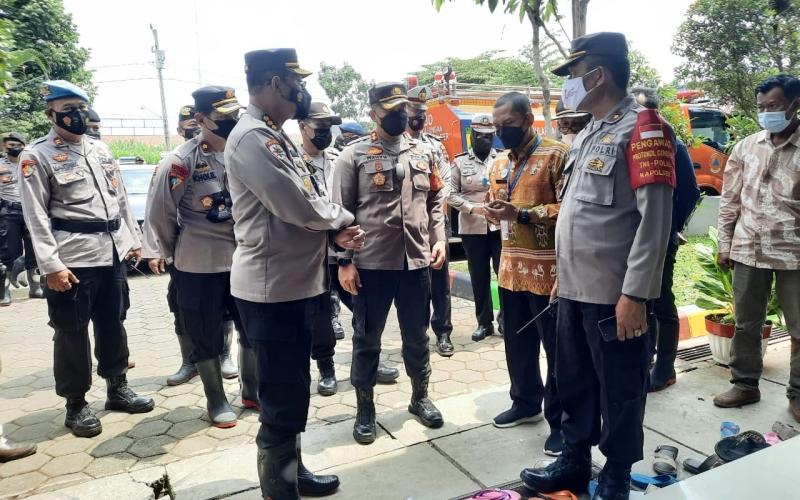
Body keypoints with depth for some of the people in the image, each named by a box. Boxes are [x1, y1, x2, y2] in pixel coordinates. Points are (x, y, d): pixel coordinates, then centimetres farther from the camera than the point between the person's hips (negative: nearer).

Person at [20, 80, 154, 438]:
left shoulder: (100, 149, 13)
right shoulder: (37, 156, -5)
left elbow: (120, 197, 17)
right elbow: (36, 216, -10)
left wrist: (132, 240, 13)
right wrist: (51, 266, -17)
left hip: (112, 253, 6)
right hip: (73, 259, -6)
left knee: (112, 323, 15)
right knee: (72, 332, 4)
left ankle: (117, 388, 30)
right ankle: (76, 405, 18)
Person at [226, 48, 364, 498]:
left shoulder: (277, 136, 14)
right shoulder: (253, 138, -18)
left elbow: (306, 203, 14)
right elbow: (300, 208, -24)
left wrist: (336, 232, -5)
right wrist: (344, 219, -5)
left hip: (298, 281, 10)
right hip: (274, 287, -10)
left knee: (294, 388, 21)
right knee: (282, 394, 3)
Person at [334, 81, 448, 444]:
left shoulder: (423, 154, 10)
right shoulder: (354, 156, -3)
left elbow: (435, 201, 15)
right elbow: (341, 212, -6)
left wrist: (439, 239, 2)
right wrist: (344, 261, -10)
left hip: (416, 261, 4)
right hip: (370, 264, -3)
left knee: (417, 336, 15)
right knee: (366, 339, 9)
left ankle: (420, 398, 34)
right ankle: (365, 409, 25)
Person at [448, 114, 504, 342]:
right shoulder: (460, 161, 5)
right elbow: (452, 194, 1)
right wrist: (472, 208, -13)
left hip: (500, 224, 0)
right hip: (472, 227, 1)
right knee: (479, 276, 8)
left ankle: (504, 317, 19)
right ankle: (484, 322, 22)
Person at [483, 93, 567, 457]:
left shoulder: (557, 154, -8)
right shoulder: (499, 164, 14)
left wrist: (522, 214, -22)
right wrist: (494, 212, -1)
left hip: (548, 269, -7)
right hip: (511, 268, 7)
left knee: (557, 347, 3)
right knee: (517, 342, 17)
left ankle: (561, 420, 16)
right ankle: (526, 403, 35)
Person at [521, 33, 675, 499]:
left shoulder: (642, 127, -10)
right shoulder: (587, 134, 16)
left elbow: (655, 218, -17)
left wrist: (635, 293, -20)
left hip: (615, 294, -8)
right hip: (575, 289, 8)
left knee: (619, 392, 8)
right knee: (574, 382, 18)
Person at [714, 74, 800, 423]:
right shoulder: (746, 147, 6)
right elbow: (730, 199, 9)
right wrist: (724, 243, 6)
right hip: (748, 250, 3)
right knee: (745, 324, 13)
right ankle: (745, 384, 28)